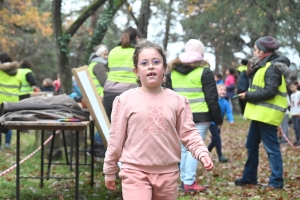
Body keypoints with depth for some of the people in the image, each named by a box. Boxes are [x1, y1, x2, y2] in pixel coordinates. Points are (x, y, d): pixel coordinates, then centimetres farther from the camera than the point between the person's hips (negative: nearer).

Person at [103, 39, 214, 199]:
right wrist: (109, 171, 7)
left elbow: (188, 133, 3)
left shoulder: (177, 101, 2)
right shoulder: (125, 100, -4)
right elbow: (116, 138, 2)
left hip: (167, 172, 3)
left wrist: (202, 152, -15)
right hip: (135, 171, -3)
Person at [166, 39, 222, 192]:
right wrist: (218, 118, 1)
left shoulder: (172, 72, 10)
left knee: (183, 148, 12)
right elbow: (211, 98, -7)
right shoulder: (204, 72, -6)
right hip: (200, 116, -5)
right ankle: (189, 182, -8)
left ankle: (184, 179, 14)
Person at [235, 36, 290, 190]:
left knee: (271, 148, -5)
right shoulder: (263, 65, 14)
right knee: (251, 145, 17)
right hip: (259, 113, 11)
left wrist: (248, 95, -16)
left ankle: (276, 181, 1)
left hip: (267, 114, -11)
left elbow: (270, 91, -24)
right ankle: (249, 177, 26)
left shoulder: (272, 68, -17)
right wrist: (252, 68, 2)